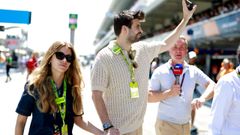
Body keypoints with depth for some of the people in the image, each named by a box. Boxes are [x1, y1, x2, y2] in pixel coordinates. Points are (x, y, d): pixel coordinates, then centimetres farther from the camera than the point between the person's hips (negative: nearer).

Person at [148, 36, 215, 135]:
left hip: (186, 125, 4)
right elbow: (148, 97, -7)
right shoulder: (160, 71, -5)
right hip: (166, 124, -3)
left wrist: (202, 98, -21)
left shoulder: (193, 71, 4)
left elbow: (212, 86, -2)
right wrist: (169, 93, -19)